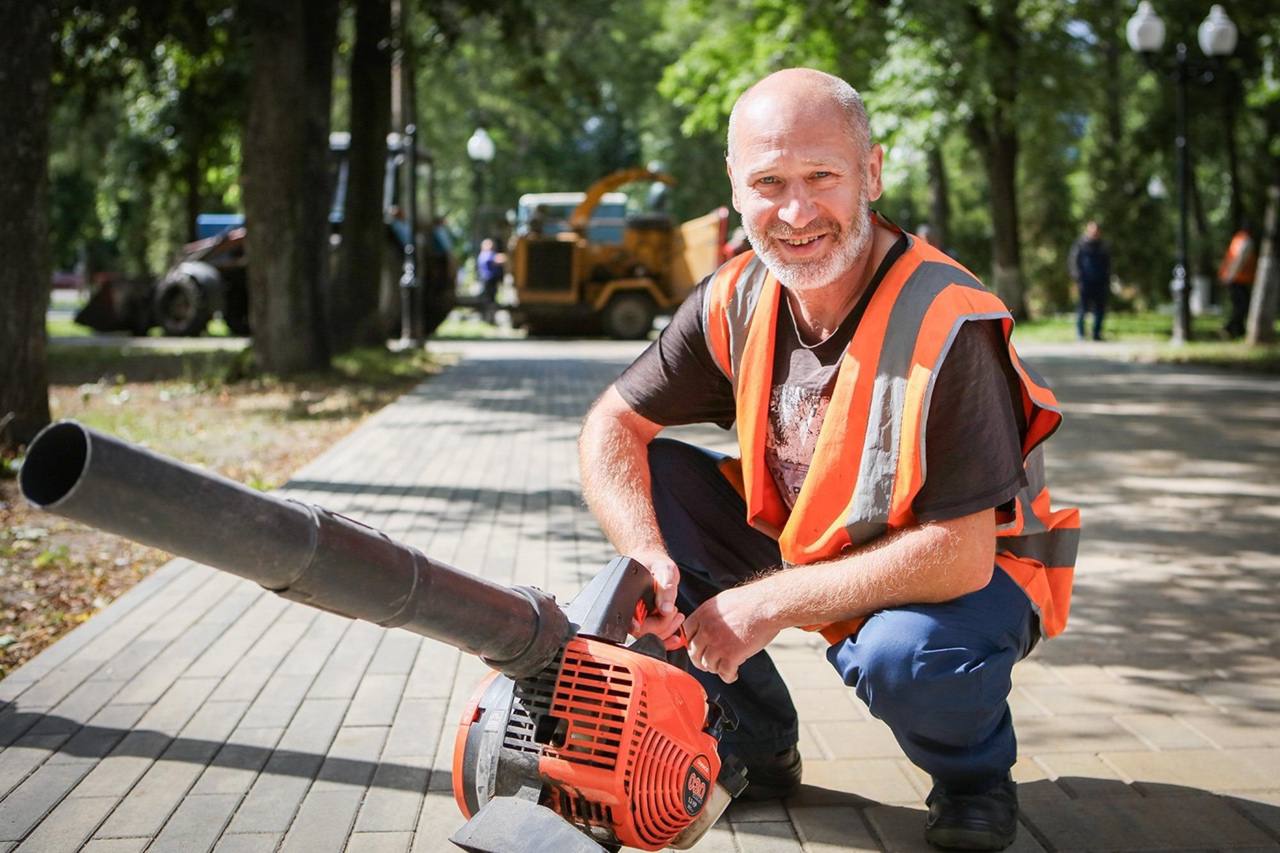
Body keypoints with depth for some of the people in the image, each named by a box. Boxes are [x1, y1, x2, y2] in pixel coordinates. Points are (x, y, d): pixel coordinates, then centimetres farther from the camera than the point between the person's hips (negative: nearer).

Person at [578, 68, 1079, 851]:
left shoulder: (947, 326, -30)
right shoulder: (737, 301, -12)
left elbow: (958, 553, -32)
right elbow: (611, 427, -6)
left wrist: (772, 602, -28)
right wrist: (648, 559, -24)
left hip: (967, 576, -6)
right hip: (803, 548, 6)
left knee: (897, 653, -38)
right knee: (650, 479, -10)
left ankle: (975, 779, 2)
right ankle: (756, 750, 5)